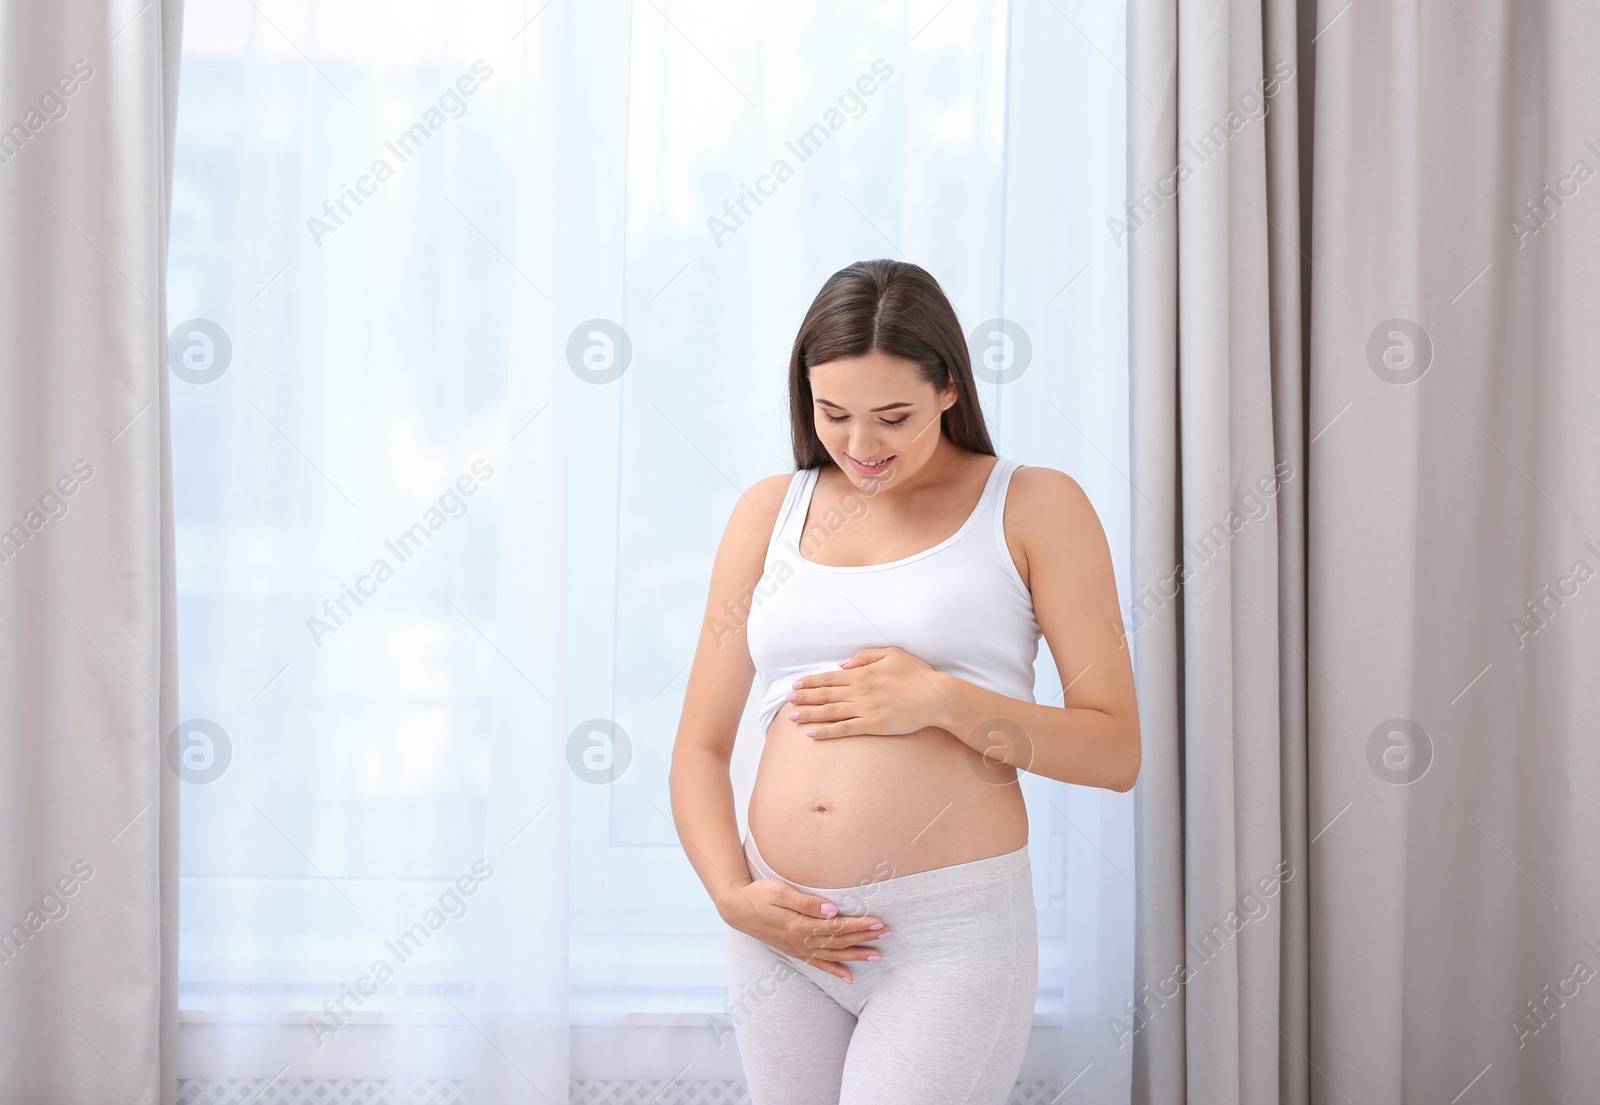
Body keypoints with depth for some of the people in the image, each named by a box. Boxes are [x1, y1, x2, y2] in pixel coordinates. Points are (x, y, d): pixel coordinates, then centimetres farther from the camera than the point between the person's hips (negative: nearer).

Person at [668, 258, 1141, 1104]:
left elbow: (1115, 751, -3)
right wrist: (732, 894, -6)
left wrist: (941, 700, -15)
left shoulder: (1034, 507, 1)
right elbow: (700, 745, 10)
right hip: (781, 931, 4)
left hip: (952, 934, -4)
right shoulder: (770, 512, 10)